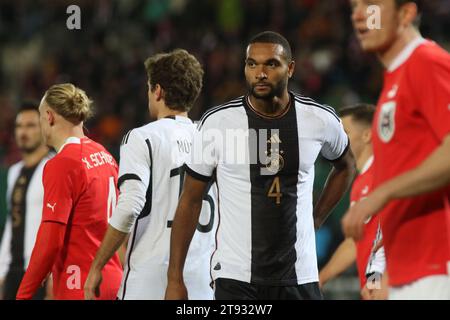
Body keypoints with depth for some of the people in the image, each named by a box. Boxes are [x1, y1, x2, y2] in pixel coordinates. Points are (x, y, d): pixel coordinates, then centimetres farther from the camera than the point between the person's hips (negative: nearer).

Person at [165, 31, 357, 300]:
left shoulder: (320, 120, -1)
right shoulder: (217, 122, -6)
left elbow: (346, 166, 23)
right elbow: (191, 202, 1)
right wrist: (175, 279, -1)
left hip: (299, 277, 2)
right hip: (235, 278, -2)